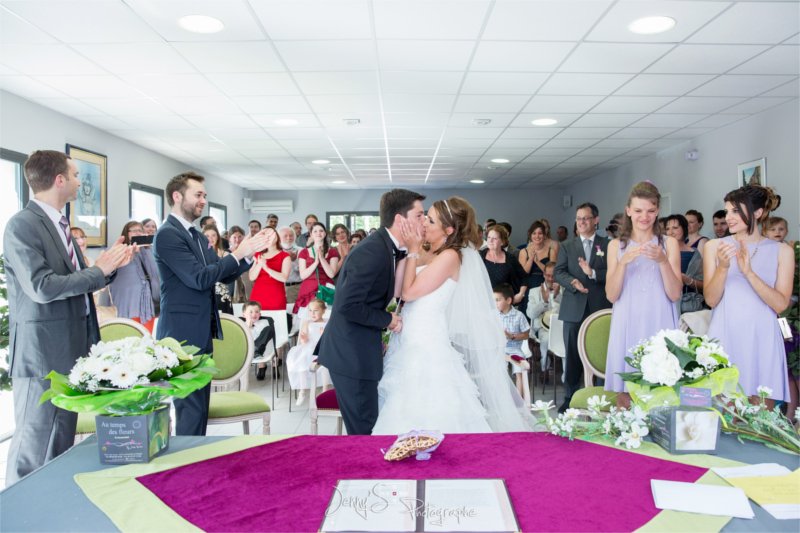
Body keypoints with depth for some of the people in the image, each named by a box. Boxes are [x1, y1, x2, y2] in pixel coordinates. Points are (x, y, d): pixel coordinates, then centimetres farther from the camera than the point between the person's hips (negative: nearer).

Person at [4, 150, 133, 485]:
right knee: (33, 448, 1)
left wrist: (111, 265, 1)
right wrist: (99, 269, -15)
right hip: (42, 352, -9)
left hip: (70, 350, 9)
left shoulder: (58, 225, 13)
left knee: (61, 447, 17)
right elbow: (42, 287, -23)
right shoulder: (22, 225, -14)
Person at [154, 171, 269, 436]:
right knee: (192, 407, -4)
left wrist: (247, 253, -3)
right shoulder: (167, 234, -14)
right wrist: (238, 253, -16)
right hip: (184, 333, -9)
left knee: (199, 405, 15)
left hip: (201, 332, 9)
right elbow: (200, 278, -22)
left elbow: (224, 276, 12)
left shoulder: (198, 236, 14)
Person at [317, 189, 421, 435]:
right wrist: (387, 320, -15)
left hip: (360, 350, 9)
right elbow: (348, 306, -25)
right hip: (351, 354, -9)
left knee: (364, 425, 18)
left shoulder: (388, 248, 7)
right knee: (363, 429, 1)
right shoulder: (372, 252, -22)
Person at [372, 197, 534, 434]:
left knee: (424, 417, -2)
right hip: (411, 341, 8)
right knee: (409, 412, 14)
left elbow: (409, 292, -16)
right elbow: (398, 289, 4)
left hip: (426, 345, -8)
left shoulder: (450, 256, -12)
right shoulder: (428, 255, 11)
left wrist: (413, 251, -10)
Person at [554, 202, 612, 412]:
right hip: (574, 308, 1)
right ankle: (570, 398, 15)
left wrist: (593, 273, -18)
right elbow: (559, 272, 2)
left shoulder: (608, 245, 7)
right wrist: (573, 282, -16)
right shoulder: (566, 246, 12)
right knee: (572, 356, 5)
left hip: (600, 308, -1)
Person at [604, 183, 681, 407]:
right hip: (627, 325, 1)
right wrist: (623, 262, -15)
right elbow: (612, 295, -1)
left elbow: (675, 295, -1)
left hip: (659, 325, 0)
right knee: (624, 399, 3)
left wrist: (663, 261, -16)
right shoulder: (616, 245, 7)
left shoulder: (669, 243, 6)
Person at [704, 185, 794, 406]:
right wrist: (723, 267, -17)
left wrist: (749, 272, -18)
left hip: (762, 340, 0)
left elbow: (781, 304, -6)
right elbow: (711, 299, -2)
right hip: (725, 338, 0)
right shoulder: (714, 247, 4)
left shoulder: (782, 251, 4)